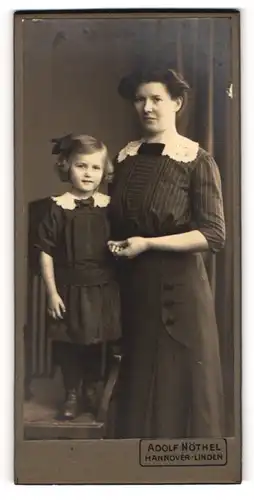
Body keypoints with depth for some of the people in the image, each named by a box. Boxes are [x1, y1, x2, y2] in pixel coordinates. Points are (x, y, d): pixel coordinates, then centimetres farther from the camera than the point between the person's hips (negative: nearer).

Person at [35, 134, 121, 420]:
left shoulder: (108, 206, -1)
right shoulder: (58, 207, -8)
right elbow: (46, 253, -7)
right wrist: (52, 292, -8)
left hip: (103, 289, 2)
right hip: (70, 289, -2)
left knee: (100, 344, 11)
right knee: (69, 344, 8)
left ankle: (91, 391, 32)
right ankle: (73, 394, 28)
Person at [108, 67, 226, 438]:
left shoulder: (197, 161, -9)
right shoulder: (125, 156, 6)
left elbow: (214, 235, -15)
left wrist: (148, 243, -17)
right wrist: (113, 248, 2)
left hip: (178, 287, -5)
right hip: (131, 285, 5)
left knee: (179, 384, 6)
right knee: (136, 382, 16)